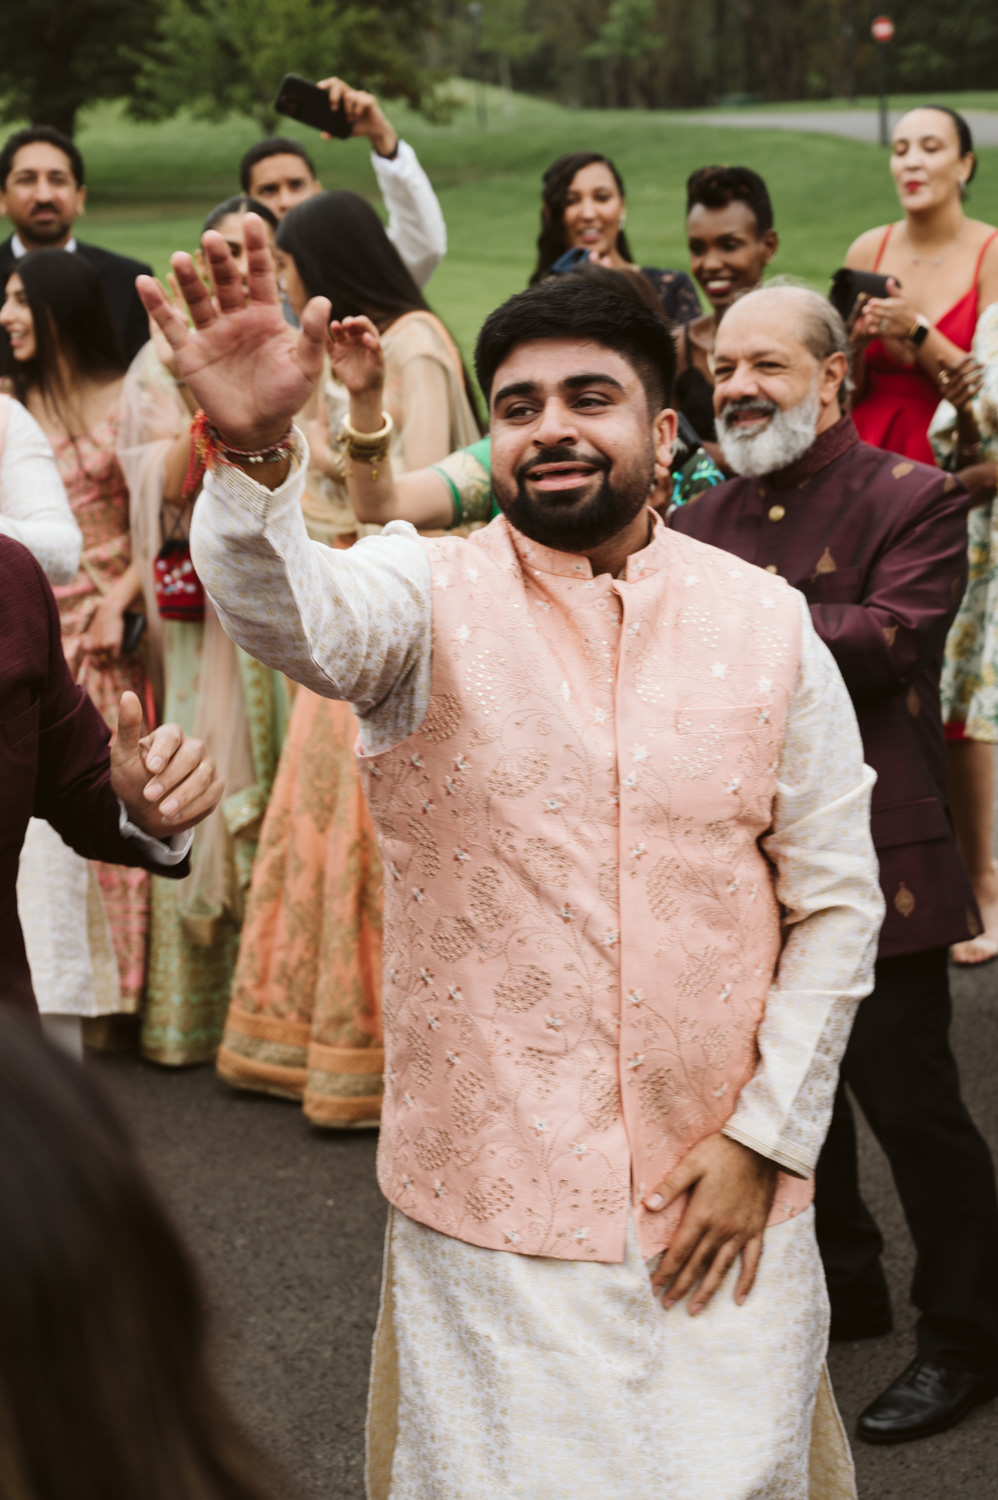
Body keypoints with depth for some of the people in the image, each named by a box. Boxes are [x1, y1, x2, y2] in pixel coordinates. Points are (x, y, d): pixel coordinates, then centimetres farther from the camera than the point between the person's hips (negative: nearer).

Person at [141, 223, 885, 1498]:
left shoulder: (767, 626, -1)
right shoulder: (432, 598, -5)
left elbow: (837, 904, 2)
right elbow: (291, 613, -29)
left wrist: (764, 1137, -4)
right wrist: (254, 452, -49)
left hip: (722, 1199, 2)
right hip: (493, 1202, -1)